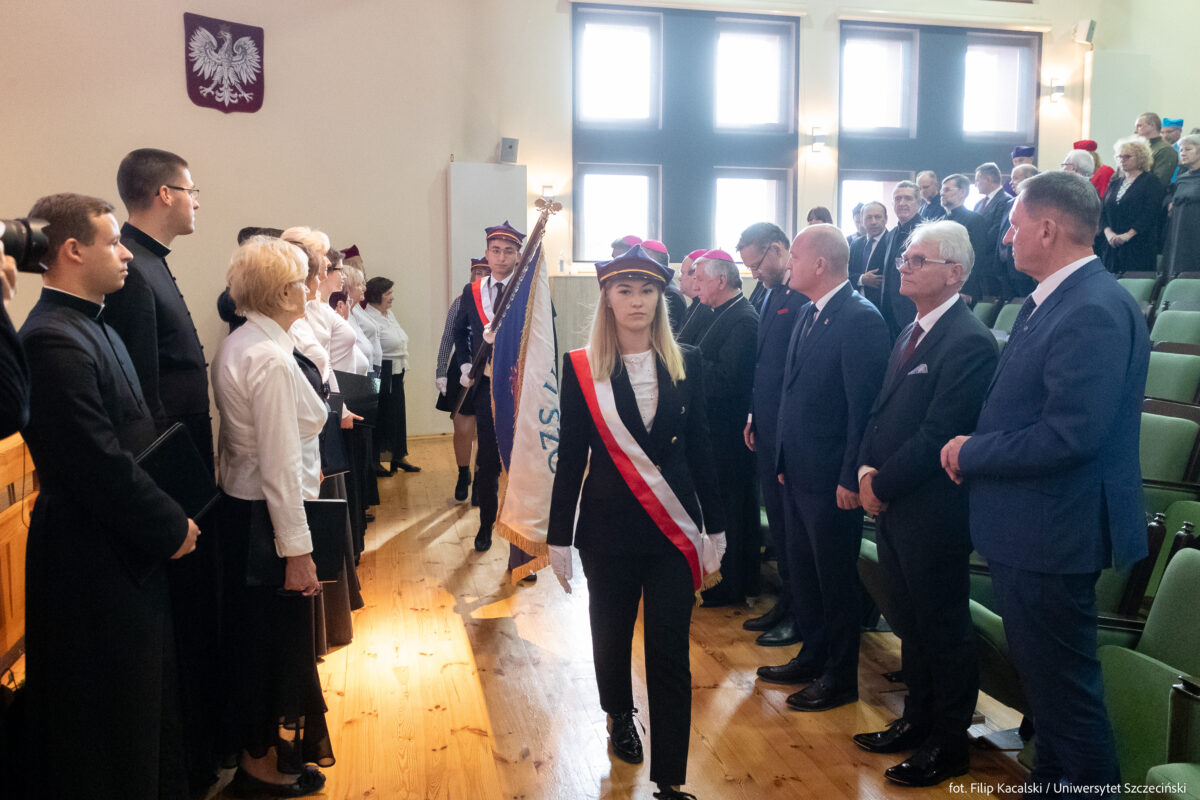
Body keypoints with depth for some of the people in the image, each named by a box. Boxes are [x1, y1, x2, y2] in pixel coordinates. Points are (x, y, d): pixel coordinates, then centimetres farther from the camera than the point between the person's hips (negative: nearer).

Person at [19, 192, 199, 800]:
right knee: (107, 738, 7)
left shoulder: (93, 326, 11)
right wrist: (171, 527, -13)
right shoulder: (54, 339, -21)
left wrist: (170, 519, 8)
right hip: (95, 567, -10)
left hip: (132, 553, 10)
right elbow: (101, 464, -24)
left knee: (147, 714, 23)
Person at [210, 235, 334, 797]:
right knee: (279, 633, 7)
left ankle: (254, 746, 41)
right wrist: (297, 550, -20)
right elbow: (279, 465, -23)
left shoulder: (236, 346, 7)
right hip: (267, 513, -10)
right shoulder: (272, 359, -23)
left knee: (252, 633, 22)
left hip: (238, 504, 10)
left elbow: (244, 440, 9)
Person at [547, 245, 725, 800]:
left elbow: (700, 449, 4)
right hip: (608, 526, 0)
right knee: (612, 634, 18)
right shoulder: (582, 367, -4)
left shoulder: (686, 363, 0)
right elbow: (571, 456, -3)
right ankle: (620, 717, 48)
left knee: (670, 654, 2)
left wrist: (714, 526, 5)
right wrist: (558, 537, -2)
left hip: (674, 527, 1)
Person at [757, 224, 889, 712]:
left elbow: (864, 405, -19)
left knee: (835, 578, 6)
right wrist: (784, 460, 11)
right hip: (797, 471, 9)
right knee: (802, 570, 19)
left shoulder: (860, 319, -17)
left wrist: (850, 478, -19)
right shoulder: (810, 314, 11)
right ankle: (813, 657, 37)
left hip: (831, 478, -9)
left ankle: (840, 678, 23)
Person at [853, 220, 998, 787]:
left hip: (933, 512, -9)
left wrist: (883, 484, -14)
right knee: (909, 623, 20)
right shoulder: (912, 332, 12)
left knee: (944, 629, 7)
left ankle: (948, 745, 25)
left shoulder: (969, 341, -18)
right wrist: (866, 468, -1)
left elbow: (937, 435, -21)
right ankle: (917, 720, 38)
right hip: (890, 504, 9)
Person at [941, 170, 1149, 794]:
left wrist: (971, 453, -17)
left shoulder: (1094, 311, -22)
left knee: (1062, 685, 5)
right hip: (1027, 530, 10)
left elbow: (1069, 436, -28)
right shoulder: (1047, 301, 9)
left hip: (1053, 536, -10)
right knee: (1040, 673, 24)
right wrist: (975, 447, 1)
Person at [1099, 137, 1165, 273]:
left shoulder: (1150, 182, 1)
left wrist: (1128, 235, -18)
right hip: (1111, 246, 5)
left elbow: (1150, 213, -10)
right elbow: (1103, 212, 11)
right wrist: (1108, 232, -7)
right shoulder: (1115, 183, 19)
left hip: (1138, 246, -5)